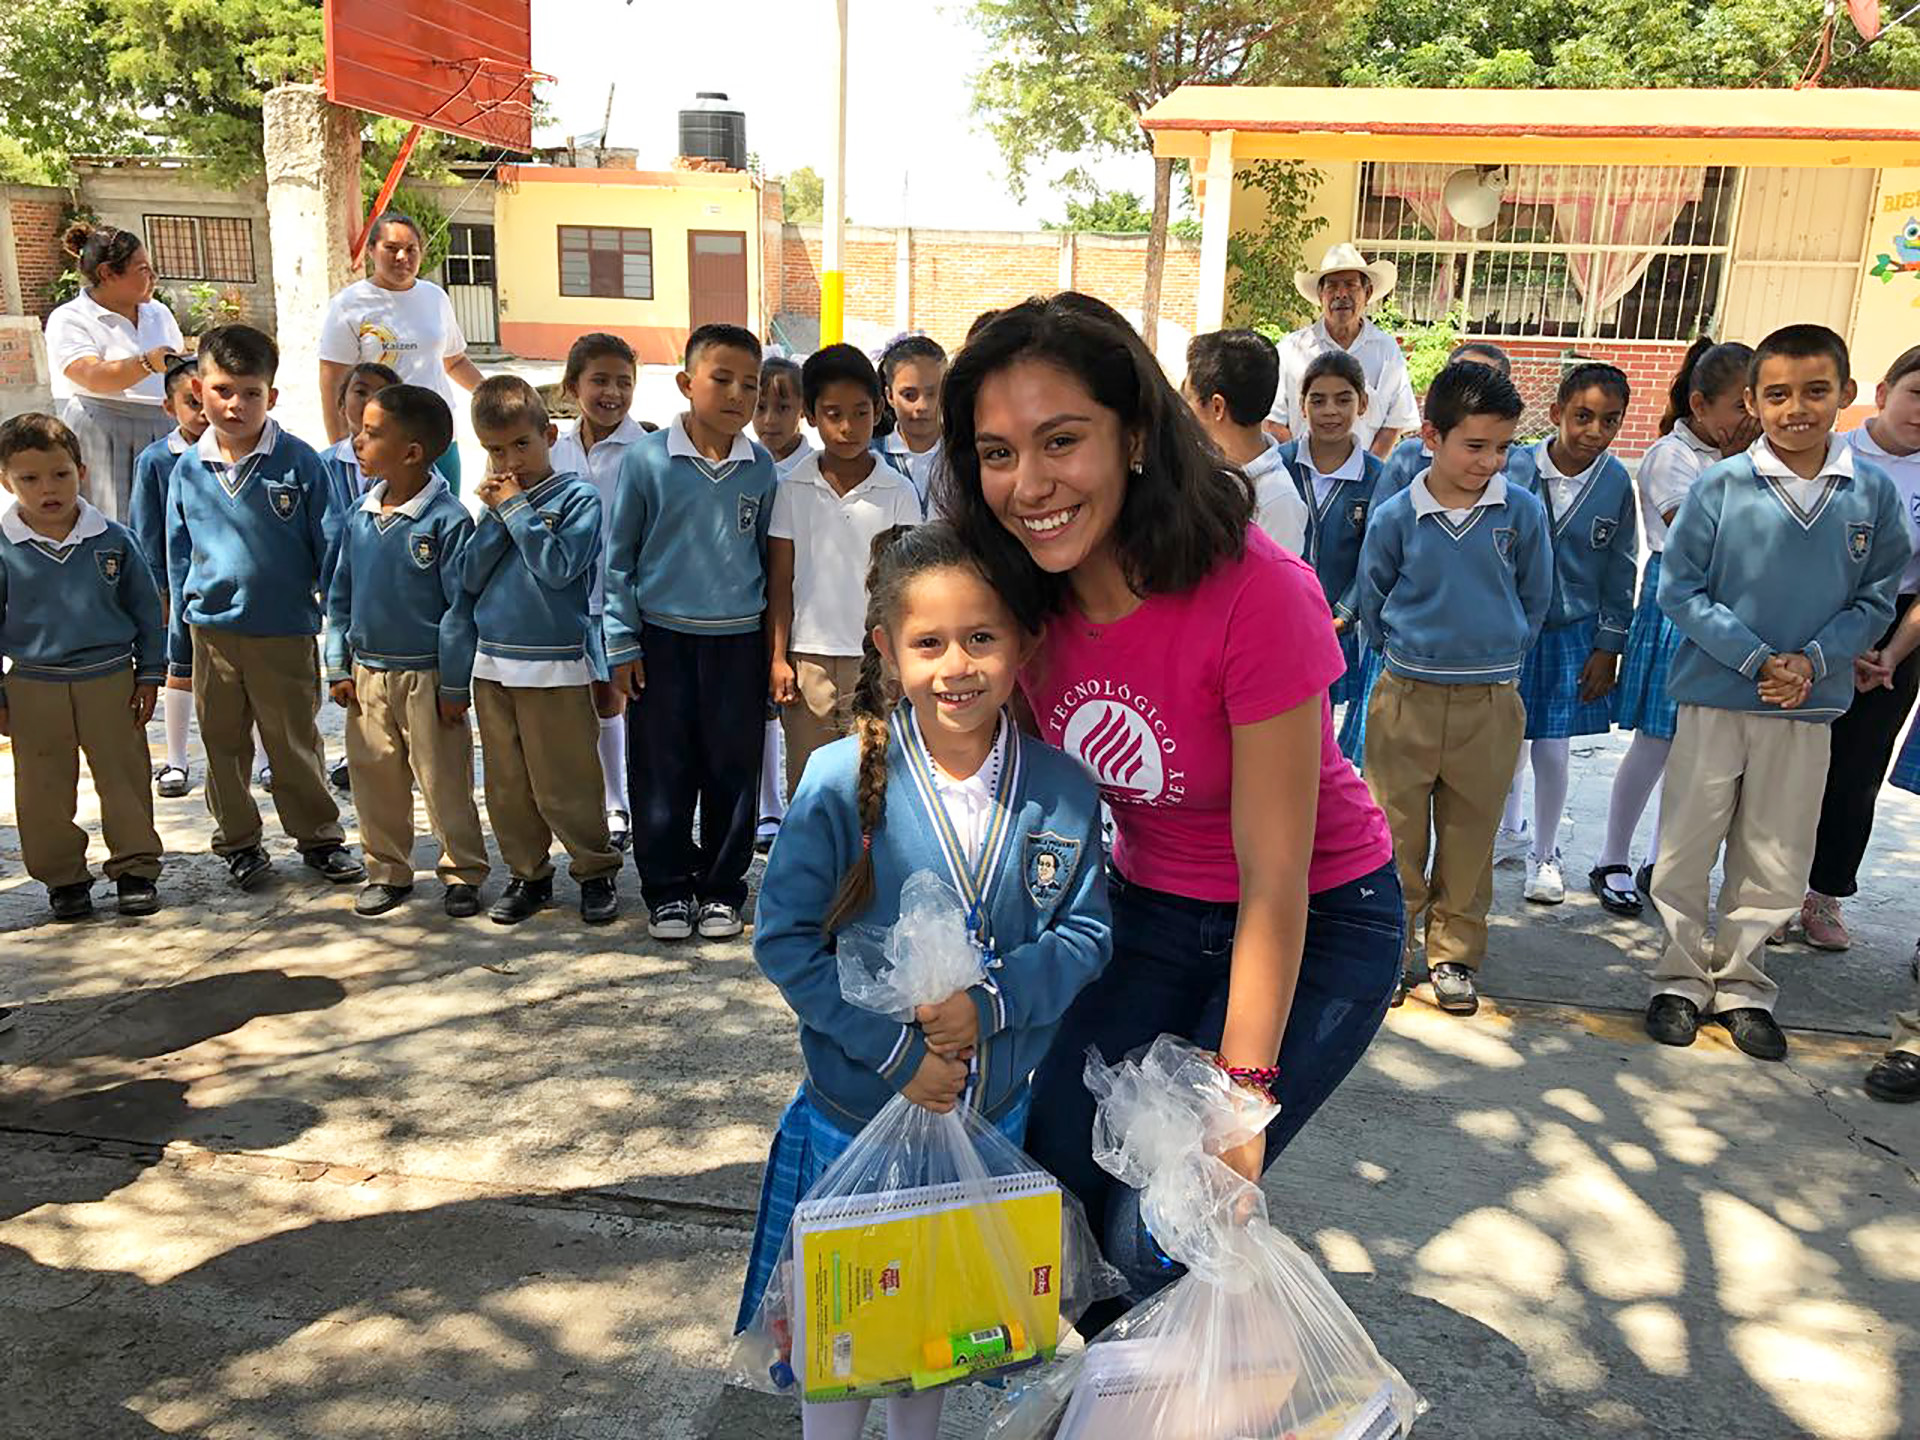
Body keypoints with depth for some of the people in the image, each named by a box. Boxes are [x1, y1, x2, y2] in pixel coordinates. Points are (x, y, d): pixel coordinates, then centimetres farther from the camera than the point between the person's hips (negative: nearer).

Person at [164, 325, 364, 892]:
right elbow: (178, 561, 10)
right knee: (223, 745, 14)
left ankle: (319, 837, 24)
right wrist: (179, 647, 11)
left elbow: (328, 548, -5)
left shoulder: (298, 462, -8)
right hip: (211, 631, 3)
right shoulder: (189, 469, 2)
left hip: (286, 631, -3)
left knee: (296, 745, 8)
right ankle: (237, 840, 29)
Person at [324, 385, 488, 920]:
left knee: (444, 781, 3)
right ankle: (387, 871, 28)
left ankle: (463, 872, 18)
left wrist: (455, 685, -12)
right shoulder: (359, 515, 5)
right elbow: (340, 595, 12)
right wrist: (338, 666, 8)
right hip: (367, 673, 6)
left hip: (426, 676, -6)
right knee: (374, 778, 13)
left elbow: (460, 607, -12)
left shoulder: (447, 519, -13)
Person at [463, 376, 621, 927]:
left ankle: (596, 871, 17)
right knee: (507, 785, 12)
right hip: (493, 662, 6)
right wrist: (495, 513, -6)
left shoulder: (577, 497, -5)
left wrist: (516, 507, -13)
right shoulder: (495, 498, 10)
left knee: (565, 786, -1)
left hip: (556, 666, -5)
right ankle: (528, 874, 26)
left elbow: (559, 567, -19)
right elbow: (471, 578, 3)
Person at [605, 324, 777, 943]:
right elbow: (619, 557, 1)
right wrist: (623, 642, -2)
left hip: (739, 640, 2)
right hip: (663, 640, -2)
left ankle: (722, 887, 23)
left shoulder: (761, 467, 2)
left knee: (733, 771, 8)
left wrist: (775, 646, 11)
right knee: (662, 772, 5)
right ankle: (666, 890, 21)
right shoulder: (647, 459, -4)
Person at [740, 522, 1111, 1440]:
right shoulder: (844, 780, -18)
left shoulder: (1062, 791, -10)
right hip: (857, 1111, -2)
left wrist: (990, 1002, -23)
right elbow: (785, 940, -15)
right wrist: (896, 1052, -19)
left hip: (994, 1116, 3)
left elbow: (1085, 933, -6)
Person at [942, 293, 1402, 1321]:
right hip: (1151, 909, 6)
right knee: (1054, 1162, 0)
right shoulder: (1029, 594, -12)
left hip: (1315, 925, -5)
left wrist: (1243, 1089, -22)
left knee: (1162, 1224, -11)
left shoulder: (1254, 596, -30)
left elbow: (1273, 886, -25)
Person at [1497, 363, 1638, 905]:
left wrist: (1608, 647, 2)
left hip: (1573, 632, 1)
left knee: (1553, 751, 4)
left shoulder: (1617, 483, -5)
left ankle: (1544, 854, 25)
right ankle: (1511, 827, 38)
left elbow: (1620, 572, 2)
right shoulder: (1515, 469, -12)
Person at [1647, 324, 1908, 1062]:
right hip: (1715, 696, -2)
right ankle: (1682, 978, 24)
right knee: (1687, 849, 7)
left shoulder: (1873, 490, -1)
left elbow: (1877, 599, 3)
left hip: (1809, 706, 2)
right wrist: (1755, 659, -14)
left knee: (1775, 862, 11)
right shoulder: (1721, 485, -8)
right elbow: (1679, 589, -7)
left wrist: (1812, 661, -13)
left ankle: (1741, 983, 28)